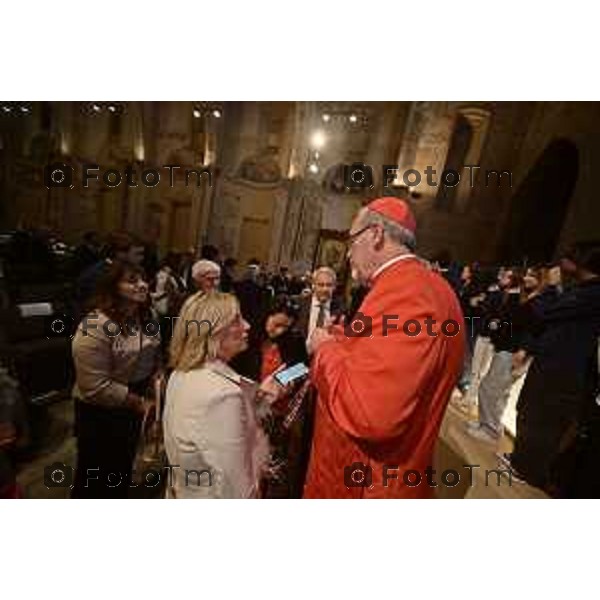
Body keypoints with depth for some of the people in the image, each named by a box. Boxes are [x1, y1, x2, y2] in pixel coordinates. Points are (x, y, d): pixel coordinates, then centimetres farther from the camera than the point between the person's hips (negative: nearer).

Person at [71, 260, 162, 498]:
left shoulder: (144, 318, -1)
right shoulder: (95, 328, -27)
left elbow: (153, 356, 13)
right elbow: (96, 387, -28)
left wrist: (155, 378, -4)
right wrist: (135, 401, -19)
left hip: (133, 406, 7)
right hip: (100, 413, -7)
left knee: (124, 465, 28)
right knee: (96, 475, 18)